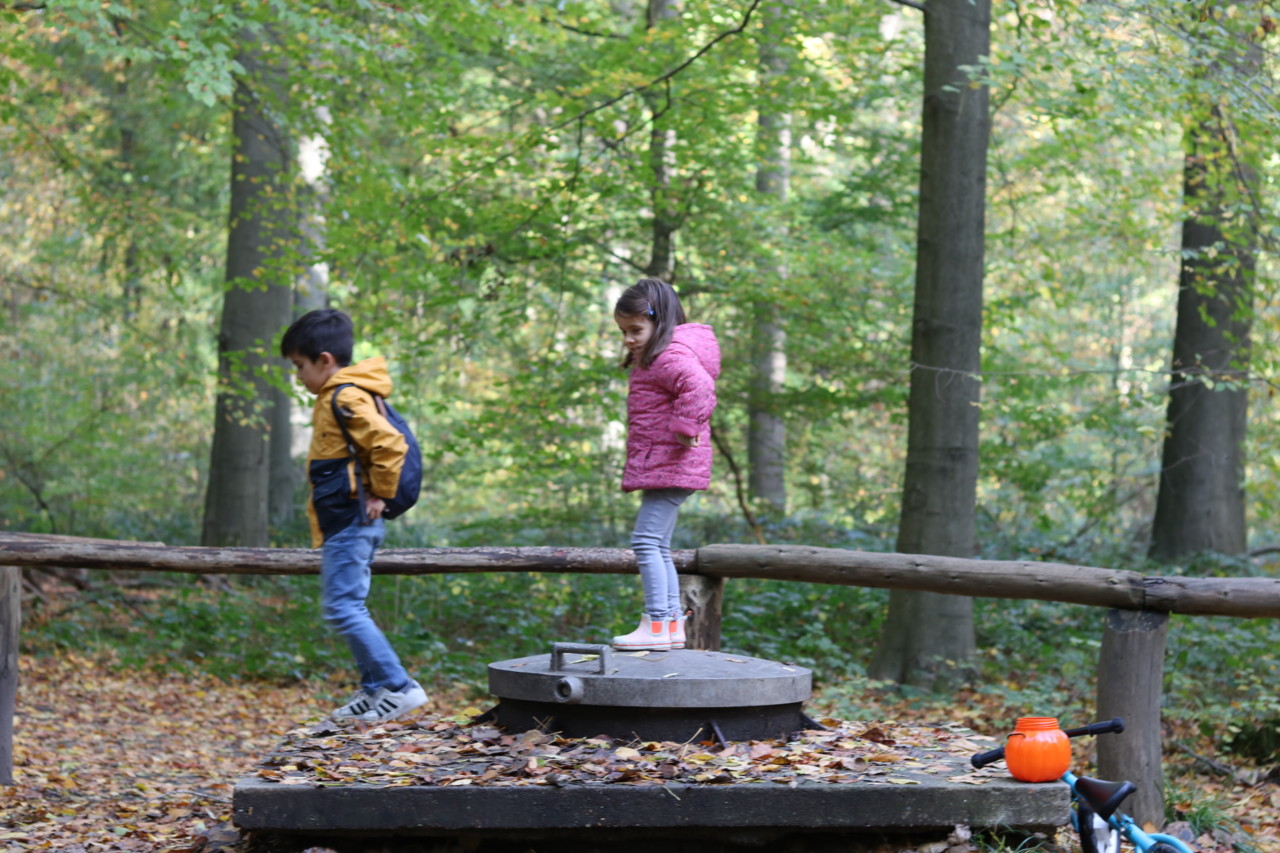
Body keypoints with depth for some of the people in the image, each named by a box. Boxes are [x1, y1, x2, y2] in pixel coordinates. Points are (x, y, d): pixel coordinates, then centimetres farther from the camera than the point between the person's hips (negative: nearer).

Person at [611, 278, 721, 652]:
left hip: (670, 465, -12)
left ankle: (657, 625, -14)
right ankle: (673, 623, 19)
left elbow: (699, 386, -35)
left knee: (647, 541, -13)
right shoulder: (650, 359, 18)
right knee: (657, 547, 15)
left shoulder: (671, 356, -16)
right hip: (657, 467, 12)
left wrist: (685, 430, -29)